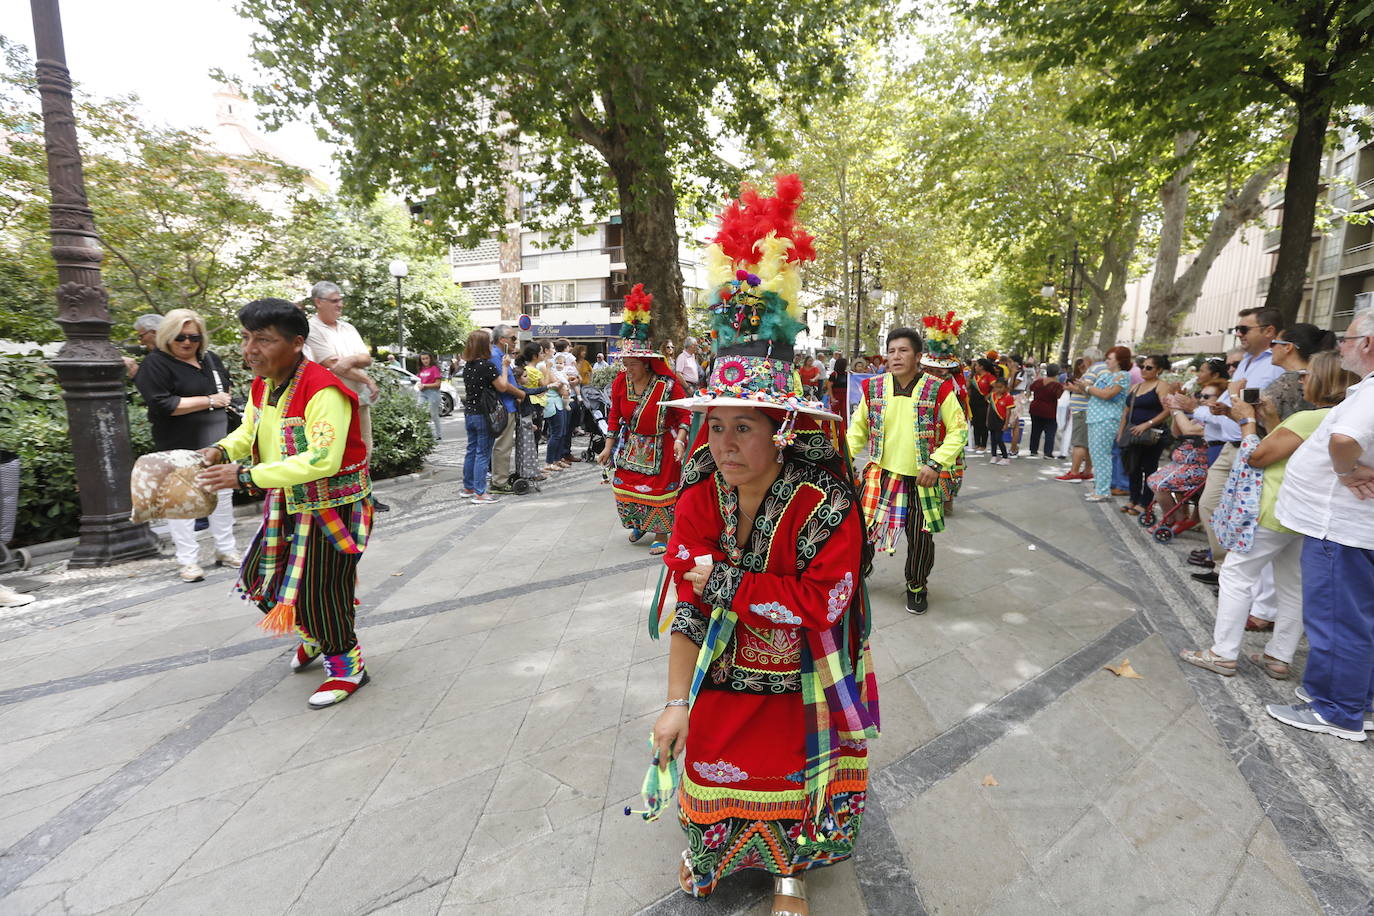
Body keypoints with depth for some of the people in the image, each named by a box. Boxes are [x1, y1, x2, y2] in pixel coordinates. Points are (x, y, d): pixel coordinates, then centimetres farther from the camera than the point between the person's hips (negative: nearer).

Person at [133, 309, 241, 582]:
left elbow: (226, 384, 26)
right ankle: (187, 560, 12)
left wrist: (225, 397, 4)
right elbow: (162, 405, -19)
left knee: (223, 495, 12)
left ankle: (226, 549, 24)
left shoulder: (209, 358, 11)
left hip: (218, 443, 6)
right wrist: (208, 401, -16)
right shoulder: (155, 364, -9)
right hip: (181, 447, -6)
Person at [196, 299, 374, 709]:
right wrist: (221, 451, -6)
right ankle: (315, 635, 43)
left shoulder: (323, 391, -27)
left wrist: (248, 476, -33)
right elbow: (248, 430, 16)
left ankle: (346, 667, 20)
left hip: (332, 507, -9)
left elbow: (322, 460, -35)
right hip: (288, 505, 9)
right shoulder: (263, 385, 2)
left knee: (319, 589, -2)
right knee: (261, 575, 19)